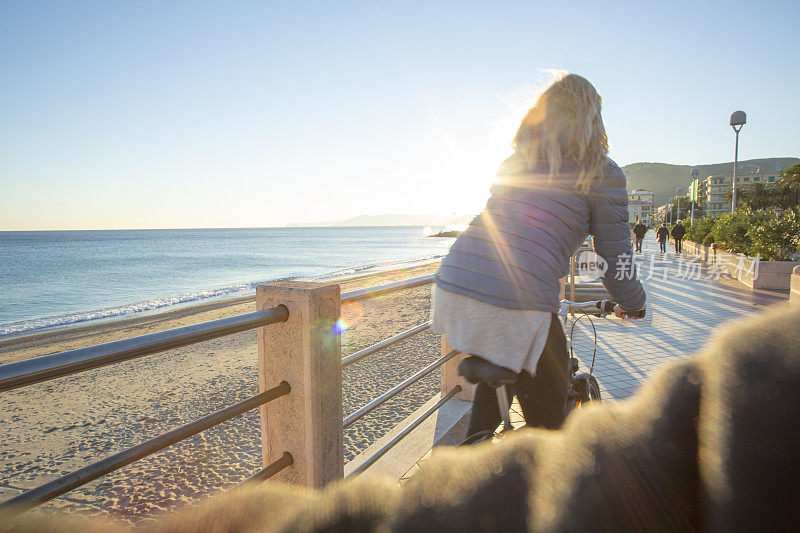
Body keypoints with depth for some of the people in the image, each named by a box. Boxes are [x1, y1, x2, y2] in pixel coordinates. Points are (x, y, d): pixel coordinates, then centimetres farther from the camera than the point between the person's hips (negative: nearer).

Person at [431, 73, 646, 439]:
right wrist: (633, 305, 27)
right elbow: (616, 263, 6)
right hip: (517, 305, -6)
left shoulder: (514, 162, 21)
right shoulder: (603, 174, 4)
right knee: (546, 414, 18)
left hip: (452, 287, 7)